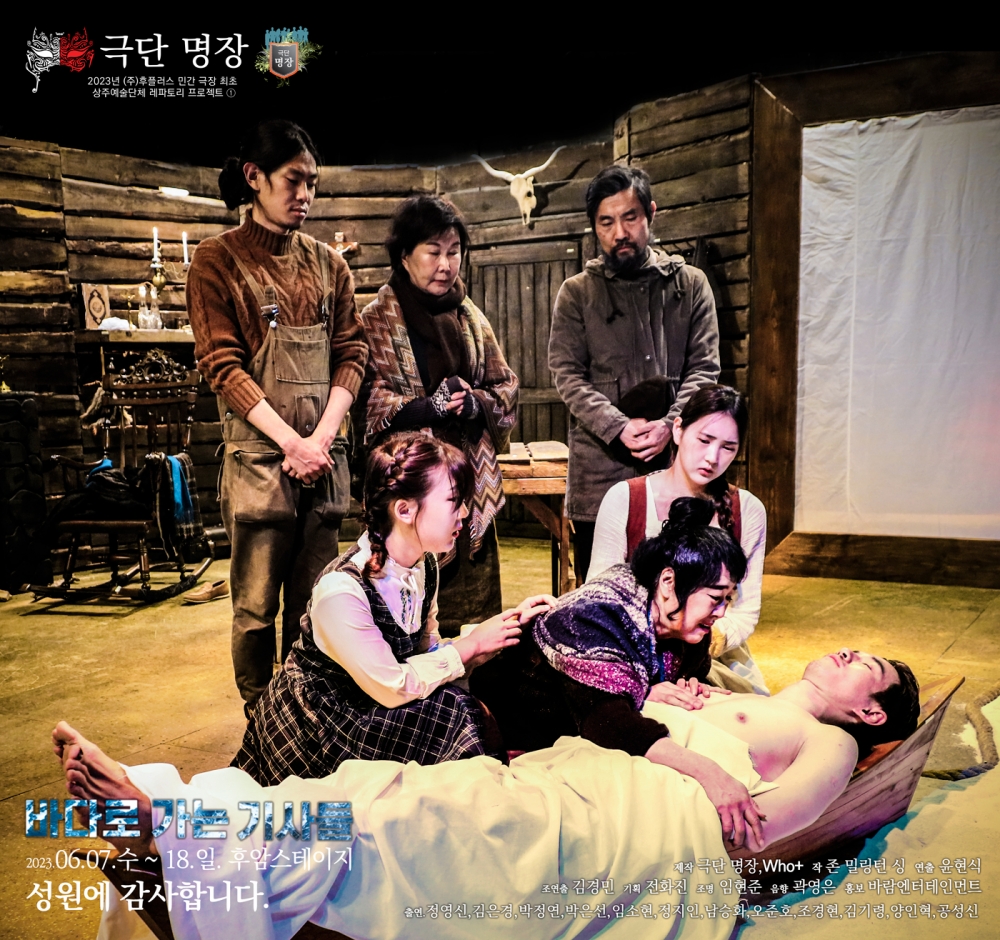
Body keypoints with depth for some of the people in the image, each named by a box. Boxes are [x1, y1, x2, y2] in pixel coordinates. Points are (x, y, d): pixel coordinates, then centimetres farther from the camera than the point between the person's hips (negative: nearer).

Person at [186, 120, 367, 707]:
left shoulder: (327, 263, 13)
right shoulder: (219, 260, 1)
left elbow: (351, 353, 8)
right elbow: (223, 366, -7)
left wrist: (322, 437, -6)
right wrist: (291, 441, -14)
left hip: (324, 457, 4)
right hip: (260, 457, -4)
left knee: (312, 604, 10)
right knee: (257, 608, 2)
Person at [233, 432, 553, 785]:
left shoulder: (424, 565, -6)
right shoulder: (341, 590, -31)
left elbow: (428, 653, -1)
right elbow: (392, 688, -23)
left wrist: (505, 625, -11)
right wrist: (470, 646, -17)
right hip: (316, 726, -7)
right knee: (452, 713, -19)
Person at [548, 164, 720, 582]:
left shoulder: (690, 285, 11)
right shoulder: (576, 293, 8)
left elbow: (704, 367, 4)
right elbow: (567, 375, -1)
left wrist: (670, 425, -14)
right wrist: (619, 428, -15)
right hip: (598, 471, 0)